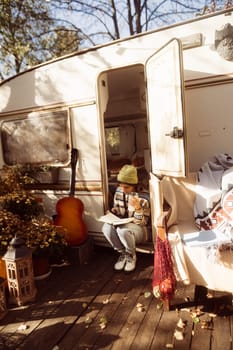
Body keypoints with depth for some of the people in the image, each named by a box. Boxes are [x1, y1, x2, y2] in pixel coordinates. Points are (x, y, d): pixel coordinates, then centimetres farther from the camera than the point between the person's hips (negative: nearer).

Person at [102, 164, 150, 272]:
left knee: (122, 229, -38)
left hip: (138, 229, -5)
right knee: (106, 227, -29)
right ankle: (122, 253, -3)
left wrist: (137, 207, -35)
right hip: (121, 225, 5)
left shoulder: (142, 197, -18)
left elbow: (142, 223, -17)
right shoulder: (118, 191, -3)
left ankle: (132, 255, -5)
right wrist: (112, 213, -11)